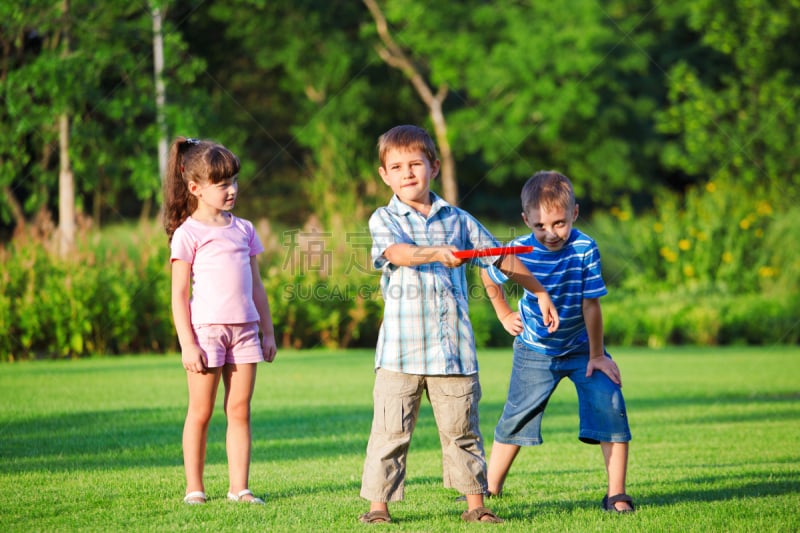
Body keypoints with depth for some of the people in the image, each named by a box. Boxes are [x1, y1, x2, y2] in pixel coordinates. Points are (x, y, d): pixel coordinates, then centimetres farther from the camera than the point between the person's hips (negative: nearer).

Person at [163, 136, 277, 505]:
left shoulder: (243, 230, 14)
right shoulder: (188, 233, -3)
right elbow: (179, 294, -6)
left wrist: (267, 332, 16)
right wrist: (187, 343, -12)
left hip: (244, 329, 5)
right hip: (205, 329, -5)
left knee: (239, 410, 3)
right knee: (201, 412, 2)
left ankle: (239, 488, 6)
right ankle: (194, 488, 10)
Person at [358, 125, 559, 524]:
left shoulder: (457, 220, 12)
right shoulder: (383, 220, 4)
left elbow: (502, 258, 19)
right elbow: (398, 252, -17)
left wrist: (540, 293, 19)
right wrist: (437, 253, -35)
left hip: (453, 348, 2)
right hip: (401, 348, -2)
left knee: (461, 428, 8)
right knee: (390, 429, -2)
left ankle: (476, 504, 17)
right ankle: (378, 505, 5)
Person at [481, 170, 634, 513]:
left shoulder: (584, 249, -23)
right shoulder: (518, 252, -18)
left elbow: (590, 304, -18)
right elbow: (488, 275, 5)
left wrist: (597, 355, -13)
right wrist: (505, 315, 7)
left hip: (582, 347, -1)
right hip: (535, 350, 1)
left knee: (609, 406, -16)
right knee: (516, 417, 5)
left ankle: (616, 494, -13)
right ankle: (491, 488, 21)